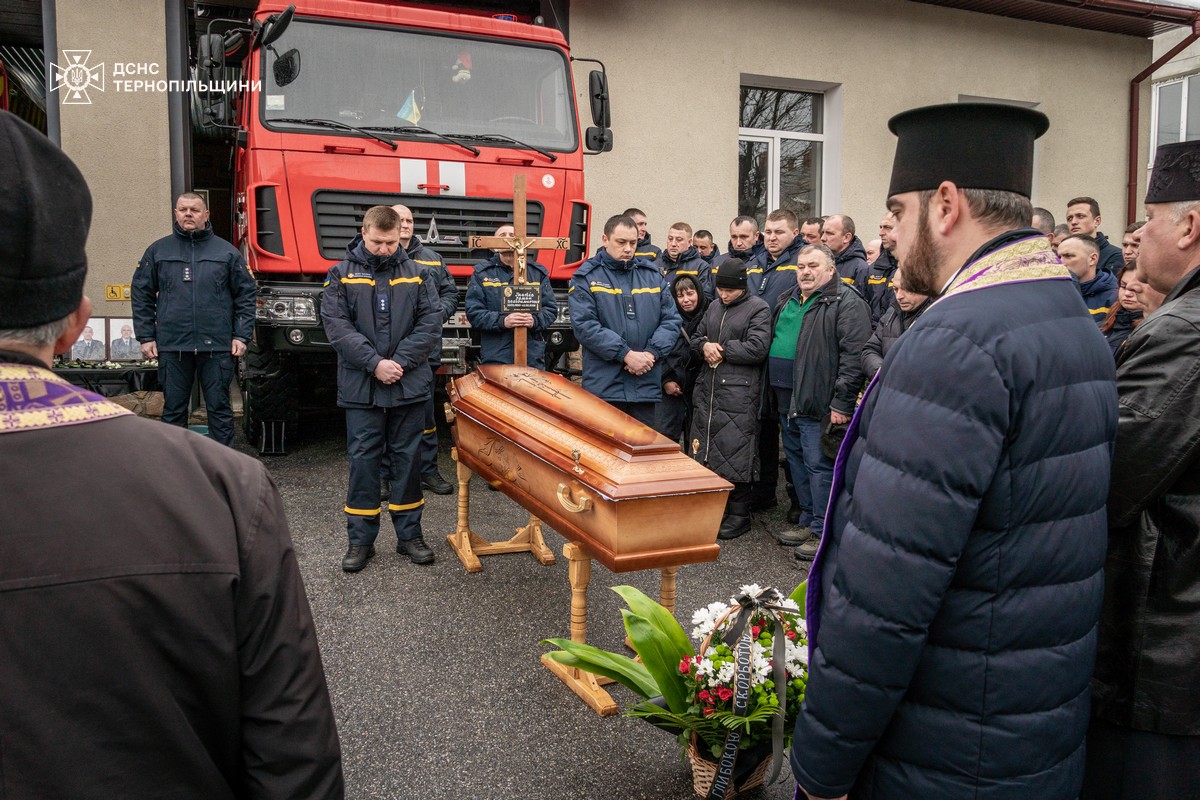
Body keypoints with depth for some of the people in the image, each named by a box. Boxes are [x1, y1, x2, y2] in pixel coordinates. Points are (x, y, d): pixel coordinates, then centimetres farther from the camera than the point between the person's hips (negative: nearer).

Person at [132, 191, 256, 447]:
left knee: (219, 407, 4)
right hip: (171, 346, 1)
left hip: (216, 347, -1)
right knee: (173, 409, 9)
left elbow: (246, 294, 7)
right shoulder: (158, 251, 9)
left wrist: (241, 335, -1)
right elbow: (141, 294, 11)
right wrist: (145, 336, 3)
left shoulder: (227, 252, 6)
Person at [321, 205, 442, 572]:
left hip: (409, 386, 1)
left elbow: (431, 323, 0)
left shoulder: (417, 274, 7)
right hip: (361, 388, -1)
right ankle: (360, 540, 15)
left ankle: (409, 535, 20)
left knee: (408, 459, 8)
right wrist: (375, 363, -16)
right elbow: (336, 326, -6)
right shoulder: (341, 274, 3)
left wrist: (400, 362, -11)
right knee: (362, 461, 4)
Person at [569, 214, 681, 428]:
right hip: (603, 385, -4)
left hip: (647, 385, 4)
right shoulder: (586, 277, -1)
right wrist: (626, 354, -17)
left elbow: (671, 320, 8)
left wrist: (652, 353, -9)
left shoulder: (653, 275, 12)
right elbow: (584, 325, -12)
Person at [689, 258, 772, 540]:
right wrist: (705, 346, -4)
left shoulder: (758, 309, -4)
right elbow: (696, 339, 20)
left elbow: (757, 348, -15)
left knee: (735, 454, -3)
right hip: (707, 390, 7)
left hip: (738, 396, -7)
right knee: (704, 450, 11)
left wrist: (720, 348, -10)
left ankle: (739, 515, 10)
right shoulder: (714, 307, 17)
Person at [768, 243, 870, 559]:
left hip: (819, 404, -9)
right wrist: (777, 398, 22)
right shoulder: (787, 300, 16)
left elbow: (853, 356, -18)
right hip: (788, 403, 9)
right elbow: (774, 341, 27)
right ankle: (809, 521, 28)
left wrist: (842, 403, -22)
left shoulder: (846, 304, -11)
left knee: (819, 467, -5)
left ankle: (823, 532, 5)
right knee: (797, 462, 16)